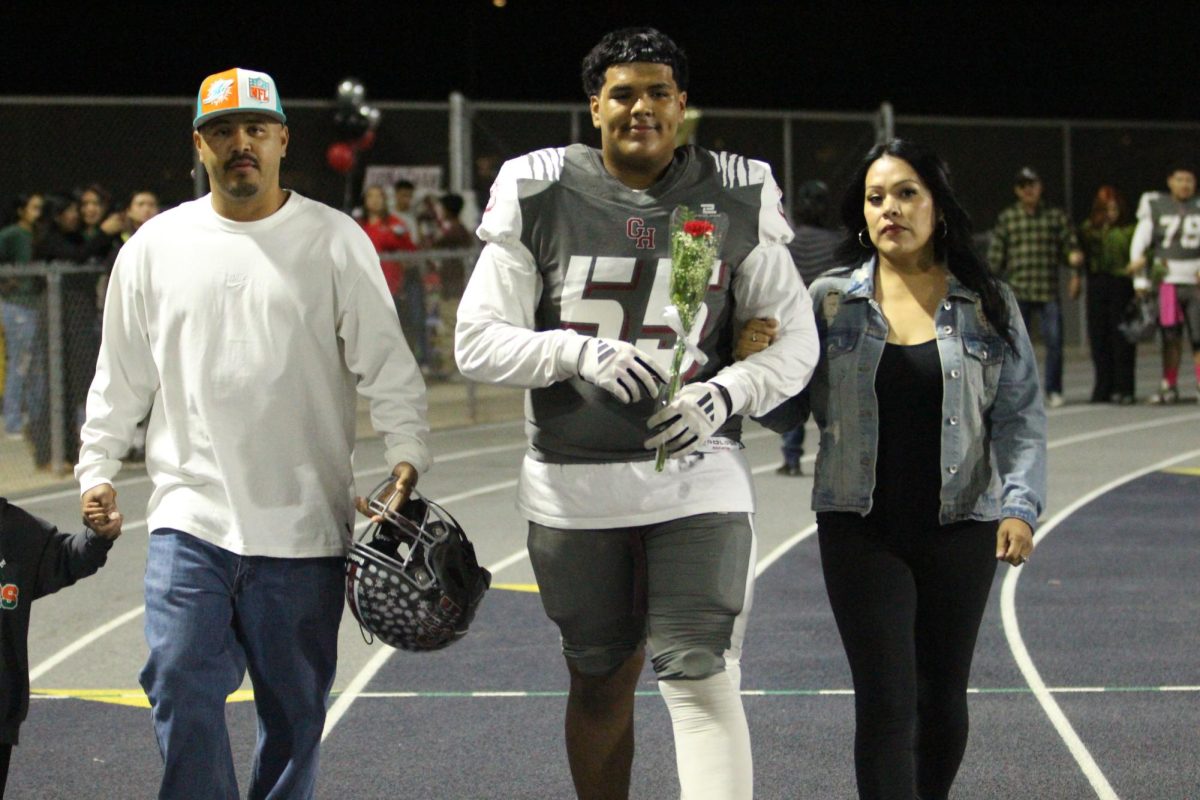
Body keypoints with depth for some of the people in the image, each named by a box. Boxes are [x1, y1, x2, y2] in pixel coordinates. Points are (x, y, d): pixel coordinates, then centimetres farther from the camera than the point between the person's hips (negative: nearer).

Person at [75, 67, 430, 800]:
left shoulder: (336, 241, 1)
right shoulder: (156, 246, 8)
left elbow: (388, 365, -1)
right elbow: (120, 377, 15)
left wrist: (408, 454, -13)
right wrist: (97, 470, 11)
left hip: (304, 522, -1)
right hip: (191, 514, 1)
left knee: (296, 704, 7)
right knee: (181, 684, -9)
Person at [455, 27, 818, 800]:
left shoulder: (736, 200, 0)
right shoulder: (539, 196, -3)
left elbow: (794, 338, 4)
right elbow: (478, 341, -4)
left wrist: (724, 395, -15)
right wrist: (580, 352, -21)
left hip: (697, 479, -1)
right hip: (575, 483, 1)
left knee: (704, 681, -11)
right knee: (601, 682, 13)